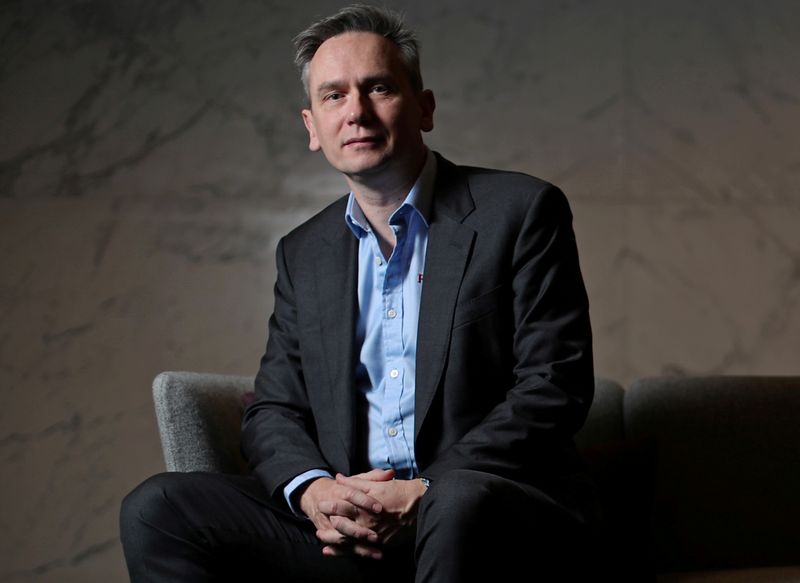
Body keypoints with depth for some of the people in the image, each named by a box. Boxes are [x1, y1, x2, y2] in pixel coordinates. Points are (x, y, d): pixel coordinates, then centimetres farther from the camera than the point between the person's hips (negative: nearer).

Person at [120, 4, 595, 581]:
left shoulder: (521, 212, 2)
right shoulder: (304, 253, 18)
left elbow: (554, 388, -5)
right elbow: (273, 410, 15)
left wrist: (424, 494, -16)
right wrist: (313, 490, -9)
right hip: (347, 523, 5)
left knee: (460, 506, -40)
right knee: (156, 509, -15)